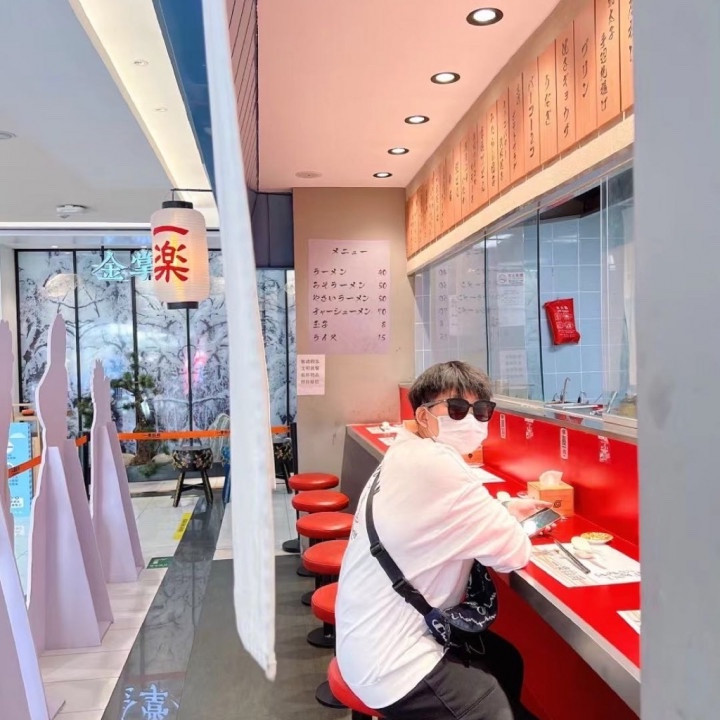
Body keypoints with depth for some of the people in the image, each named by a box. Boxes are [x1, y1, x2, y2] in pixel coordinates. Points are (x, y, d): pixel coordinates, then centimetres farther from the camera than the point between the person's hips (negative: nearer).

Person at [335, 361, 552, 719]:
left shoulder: (407, 455, 7)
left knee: (507, 661, 24)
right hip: (390, 665, -10)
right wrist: (508, 523, 2)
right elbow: (514, 553, -20)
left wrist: (501, 514, 6)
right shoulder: (435, 465, -25)